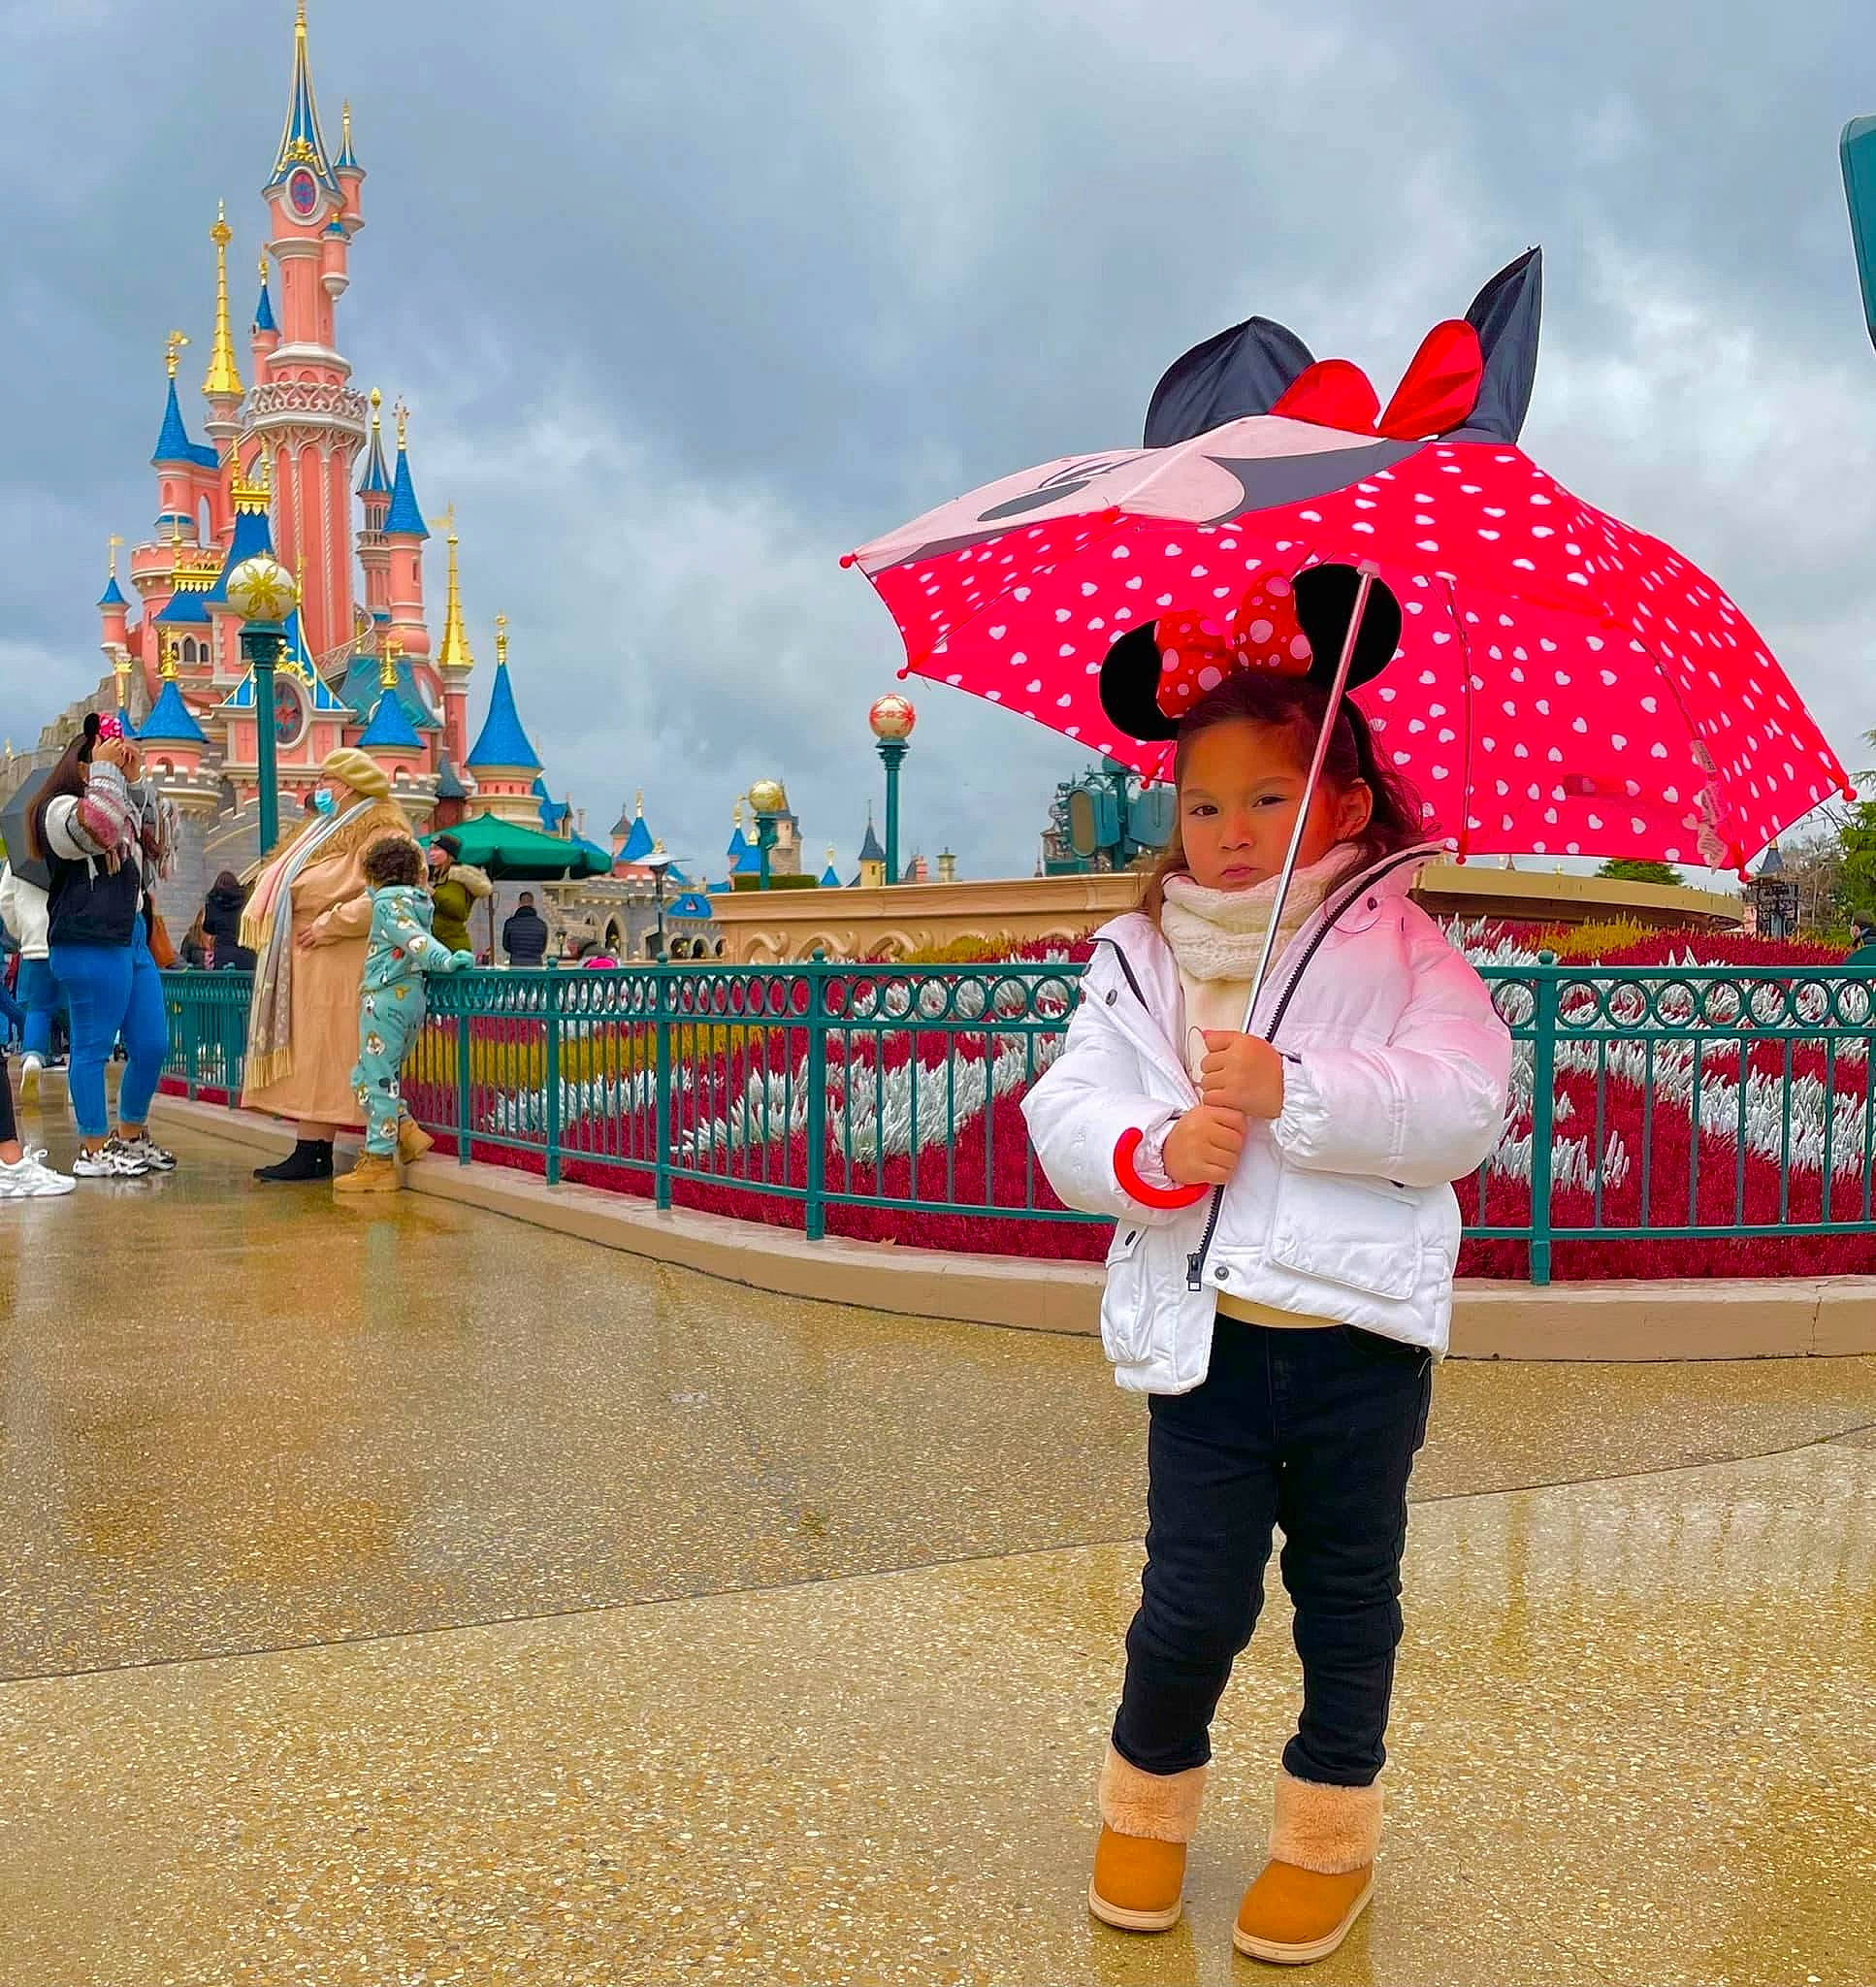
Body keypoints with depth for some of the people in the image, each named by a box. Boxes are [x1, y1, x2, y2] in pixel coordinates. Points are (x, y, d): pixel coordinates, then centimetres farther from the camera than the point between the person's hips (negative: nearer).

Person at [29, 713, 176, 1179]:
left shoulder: (120, 806, 24)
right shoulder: (60, 809, -5)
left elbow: (160, 838, 21)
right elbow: (99, 826, -24)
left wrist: (135, 780, 15)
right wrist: (105, 770, -11)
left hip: (131, 938, 9)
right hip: (88, 944, -9)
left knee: (153, 1045, 9)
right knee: (93, 1048, -4)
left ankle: (130, 1136, 24)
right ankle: (92, 1151, 2)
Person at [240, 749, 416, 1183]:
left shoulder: (379, 833, -8)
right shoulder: (326, 828, 25)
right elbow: (293, 888, 31)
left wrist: (327, 925, -19)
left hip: (334, 964, -10)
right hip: (303, 963, 10)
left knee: (319, 1057, -10)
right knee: (305, 1057, 7)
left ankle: (312, 1154, -8)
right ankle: (311, 1151, 8)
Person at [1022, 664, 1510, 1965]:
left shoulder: (1399, 951, -2)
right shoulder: (1139, 965, 5)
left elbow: (1467, 1102, -16)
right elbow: (1067, 1116, -2)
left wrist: (1294, 1095, -25)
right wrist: (1155, 1156, -23)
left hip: (1362, 1336, 0)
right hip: (1206, 1334, 1)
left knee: (1348, 1590, 16)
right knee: (1196, 1596, 4)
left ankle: (1332, 1829, 38)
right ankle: (1150, 1795, 33)